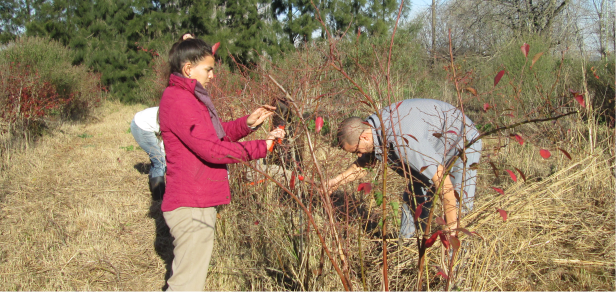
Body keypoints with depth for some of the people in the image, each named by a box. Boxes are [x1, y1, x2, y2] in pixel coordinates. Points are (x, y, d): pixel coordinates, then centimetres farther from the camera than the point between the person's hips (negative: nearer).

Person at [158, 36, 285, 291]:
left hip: (194, 203, 11)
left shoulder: (186, 98, 16)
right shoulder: (179, 101, -18)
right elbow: (212, 149, -23)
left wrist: (247, 123, 0)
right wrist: (262, 147, -18)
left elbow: (217, 133, 17)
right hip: (192, 207, -11)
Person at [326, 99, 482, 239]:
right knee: (413, 198, 8)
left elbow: (442, 178, -39)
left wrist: (451, 228, -35)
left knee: (458, 205, -17)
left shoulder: (402, 140, -41)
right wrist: (337, 181, -3)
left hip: (462, 142, -9)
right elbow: (363, 163, 11)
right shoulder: (370, 127, -12)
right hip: (435, 147, 9)